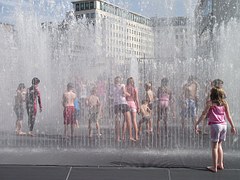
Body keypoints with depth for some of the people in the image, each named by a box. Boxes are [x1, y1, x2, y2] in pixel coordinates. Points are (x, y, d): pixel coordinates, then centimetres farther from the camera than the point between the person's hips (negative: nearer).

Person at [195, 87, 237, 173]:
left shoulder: (210, 103, -2)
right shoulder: (224, 103, 11)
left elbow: (204, 115, -5)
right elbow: (228, 116, 13)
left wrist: (196, 124, -2)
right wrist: (232, 126, 22)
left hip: (215, 125, -5)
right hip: (224, 125, 5)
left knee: (214, 146, 0)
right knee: (219, 145, 19)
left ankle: (214, 167, 0)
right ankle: (220, 164, 22)